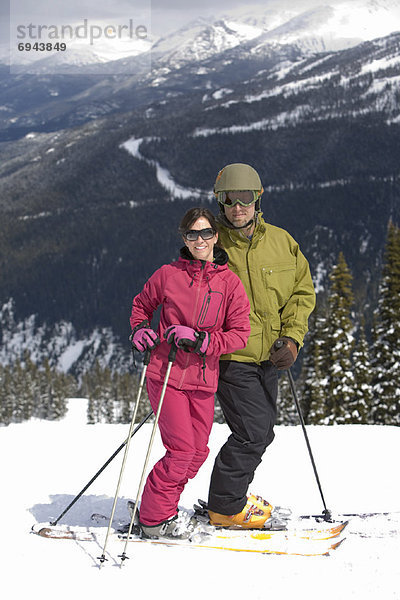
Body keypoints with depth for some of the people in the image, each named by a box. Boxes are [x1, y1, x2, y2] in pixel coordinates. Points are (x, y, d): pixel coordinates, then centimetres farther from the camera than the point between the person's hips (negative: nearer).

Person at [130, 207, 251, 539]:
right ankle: (155, 518, 5)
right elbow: (141, 305, 17)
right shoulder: (169, 274, 0)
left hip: (203, 380, 3)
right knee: (181, 450, -10)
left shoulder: (229, 282, 2)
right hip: (166, 374, -3)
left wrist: (199, 340, -15)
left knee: (198, 453, 7)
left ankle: (159, 504, 26)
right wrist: (140, 330, -3)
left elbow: (240, 333, -3)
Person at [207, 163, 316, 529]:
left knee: (262, 429, 14)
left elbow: (302, 292, 8)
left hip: (268, 357, 6)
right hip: (231, 357, -5)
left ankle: (231, 494, 33)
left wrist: (292, 338, -4)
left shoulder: (282, 243, 3)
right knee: (254, 432, -11)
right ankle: (225, 506, 6)